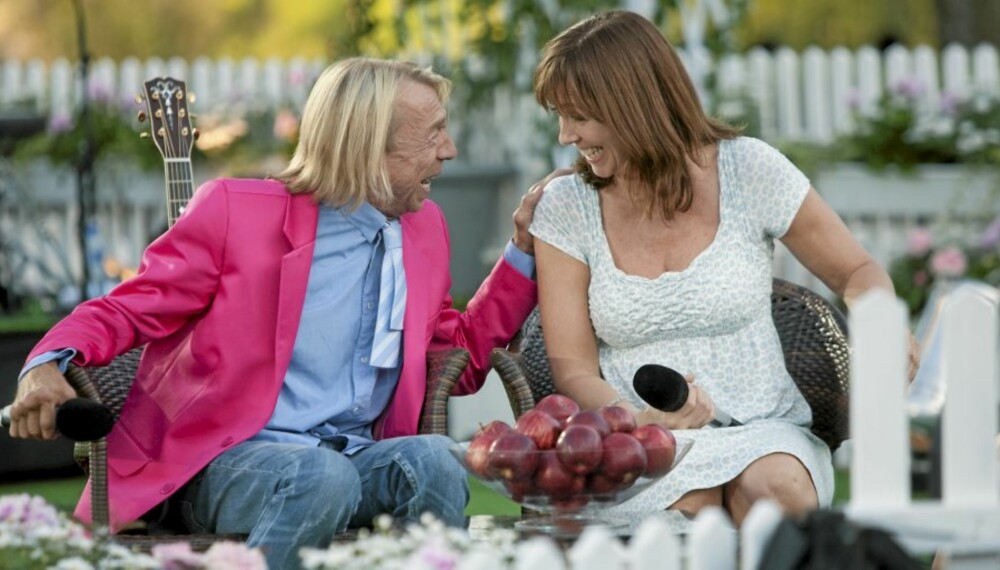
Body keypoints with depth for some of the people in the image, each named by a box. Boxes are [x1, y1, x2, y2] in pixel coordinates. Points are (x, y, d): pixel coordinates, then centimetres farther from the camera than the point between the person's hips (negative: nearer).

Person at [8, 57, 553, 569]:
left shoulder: (424, 226, 18)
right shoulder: (235, 209, 0)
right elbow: (127, 310, 1)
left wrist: (524, 249, 16)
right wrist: (50, 365, -20)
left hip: (358, 458, 4)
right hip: (230, 457, -4)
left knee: (432, 458, -31)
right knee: (323, 477, -38)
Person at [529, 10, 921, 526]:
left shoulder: (748, 170, 1)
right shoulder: (566, 207, 3)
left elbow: (857, 272, 11)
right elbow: (571, 367, 1)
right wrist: (640, 419, -21)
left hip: (765, 431, 1)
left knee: (777, 487, -35)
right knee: (685, 506, -36)